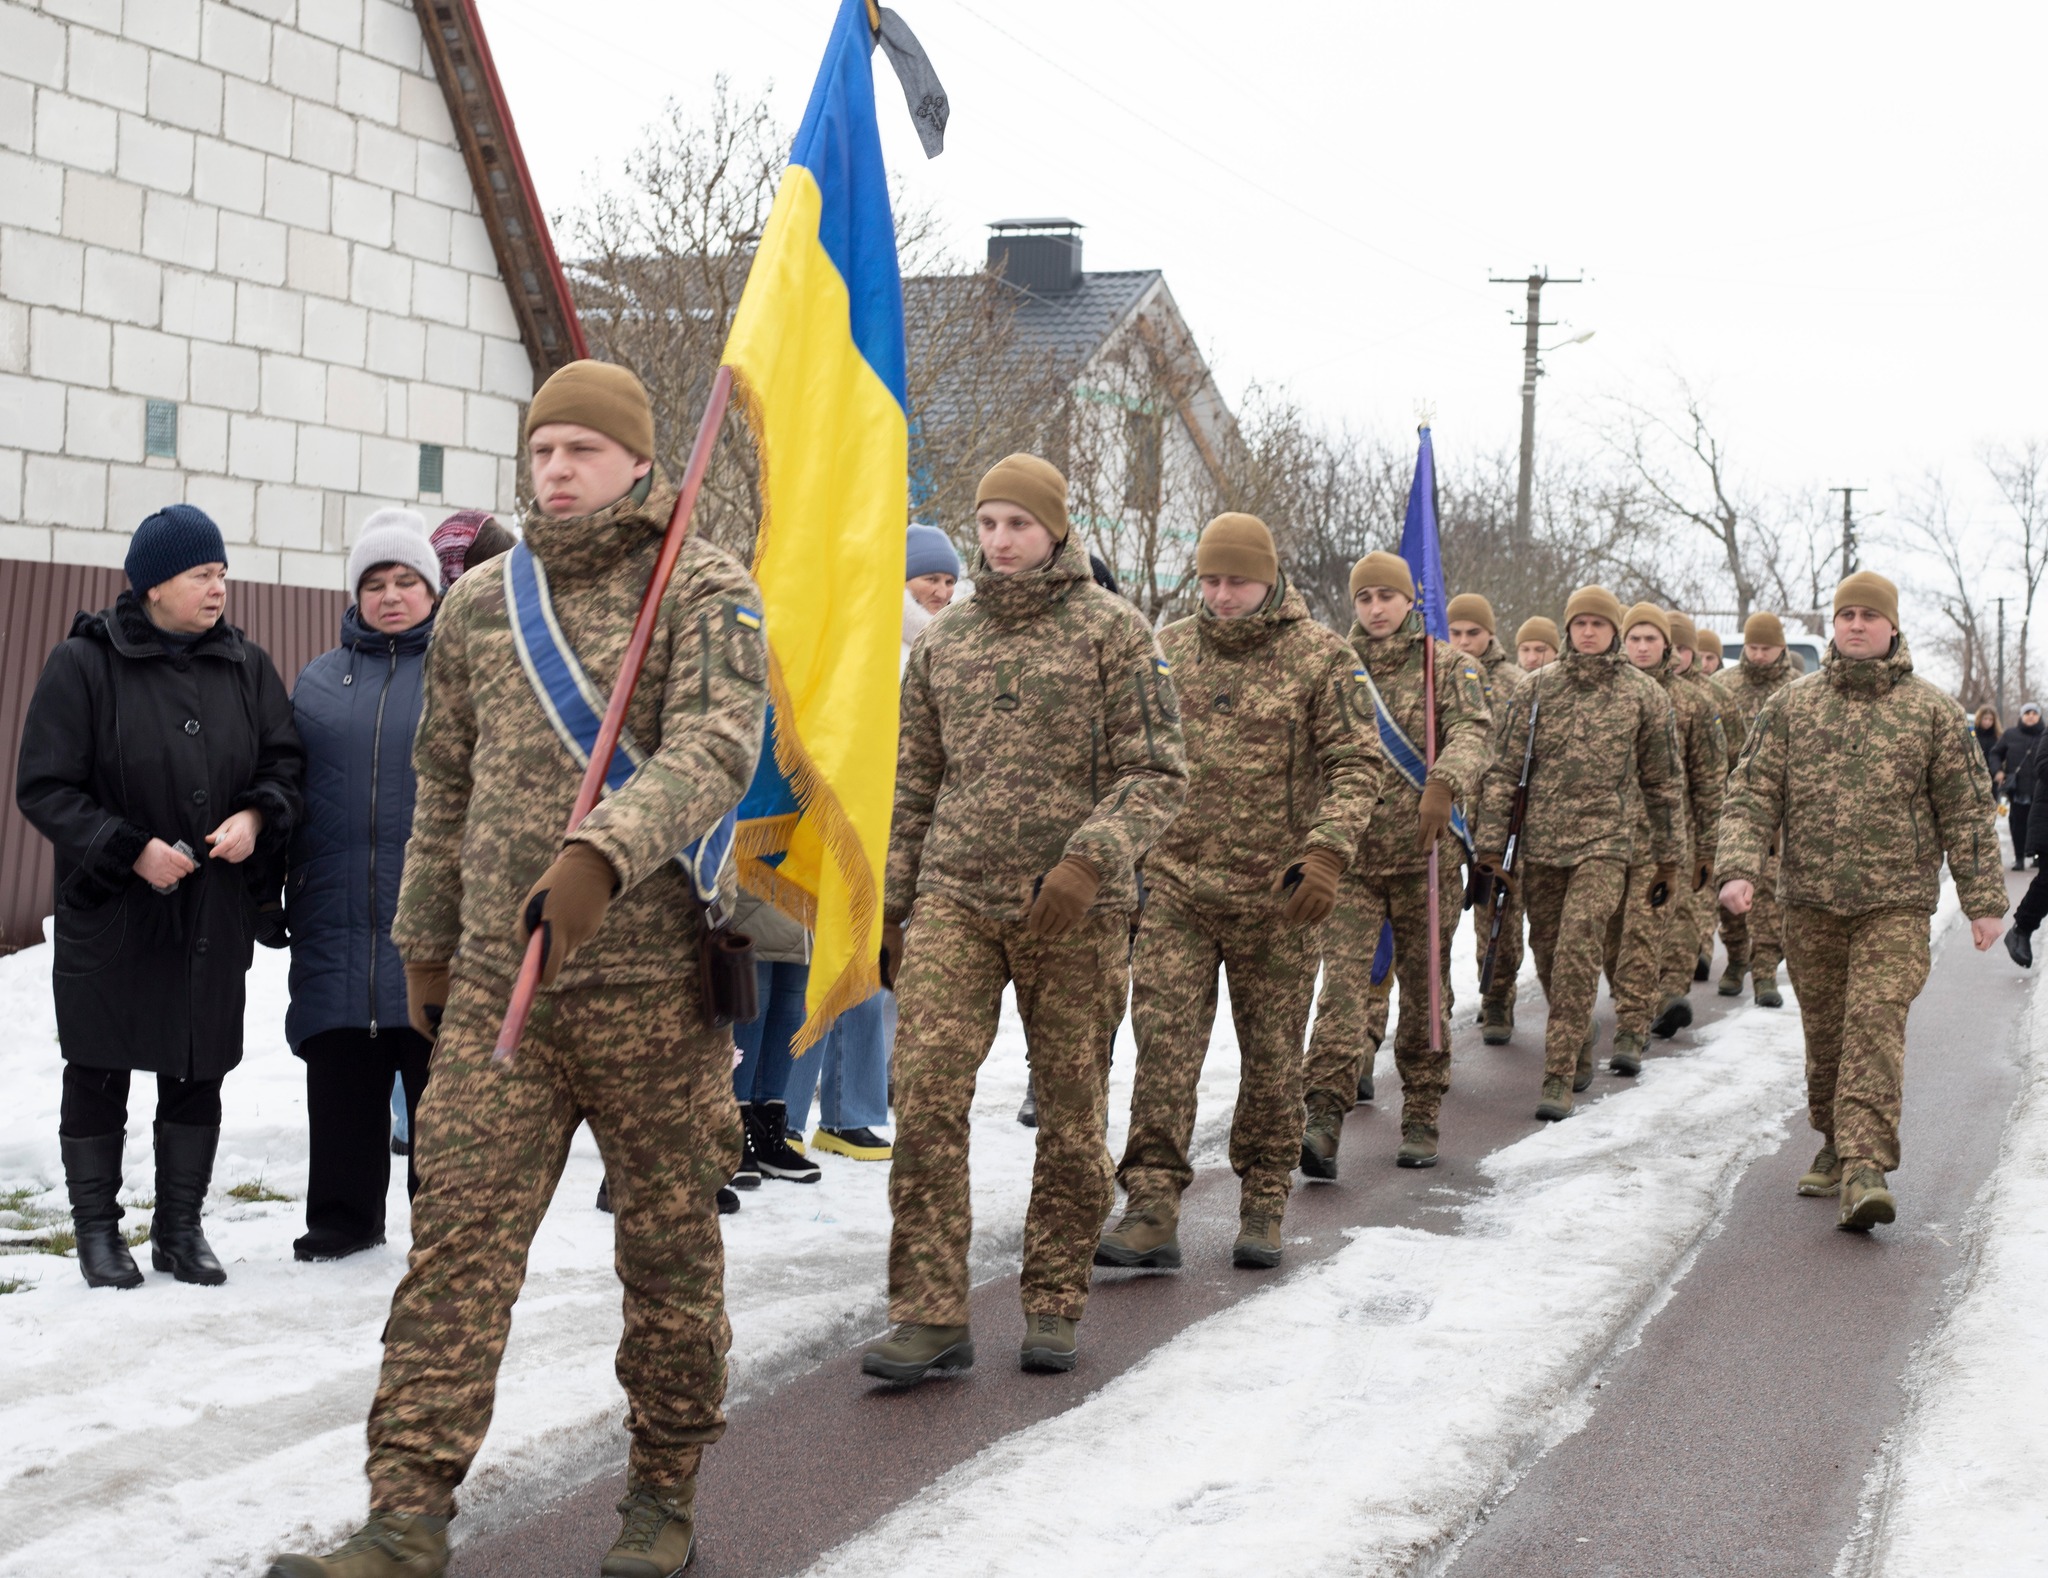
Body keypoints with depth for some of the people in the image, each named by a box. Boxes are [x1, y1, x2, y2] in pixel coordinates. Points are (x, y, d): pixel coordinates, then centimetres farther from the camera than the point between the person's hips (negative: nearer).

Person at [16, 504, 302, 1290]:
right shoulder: (83, 665, -8)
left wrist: (255, 816, -10)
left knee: (199, 1071, 10)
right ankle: (97, 1229, 19)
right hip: (109, 911, -4)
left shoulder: (246, 665, 6)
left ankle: (181, 1227, 23)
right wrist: (130, 848, -18)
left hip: (215, 915, 4)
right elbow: (44, 789, -8)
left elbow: (284, 762, 11)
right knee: (98, 1075, 4)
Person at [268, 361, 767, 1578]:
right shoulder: (480, 606, 14)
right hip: (496, 978, 4)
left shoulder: (705, 590, -2)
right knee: (461, 1227, -5)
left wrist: (604, 853, -33)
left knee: (669, 1237, 6)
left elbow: (714, 750, -18)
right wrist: (425, 945, 23)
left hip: (650, 975, -3)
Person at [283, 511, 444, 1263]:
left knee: (440, 1071, 2)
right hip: (339, 912, 3)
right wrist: (281, 890, 12)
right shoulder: (319, 681, 15)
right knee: (341, 1076, 7)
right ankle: (343, 1214, 19)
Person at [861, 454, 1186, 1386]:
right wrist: (889, 907, 16)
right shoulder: (943, 642, 12)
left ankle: (1054, 1306, 20)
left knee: (1072, 1113, 5)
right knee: (925, 1092, -11)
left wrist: (1090, 861, -20)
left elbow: (1158, 773, -5)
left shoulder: (1113, 631, 0)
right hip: (955, 899, 3)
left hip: (1075, 912, -2)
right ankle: (931, 1316, -6)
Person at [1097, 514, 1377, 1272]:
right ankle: (1153, 1209, -4)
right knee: (1163, 1046, -6)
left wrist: (1327, 852, -20)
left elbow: (1356, 764, -6)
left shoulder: (1320, 657, -2)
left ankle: (1263, 1206, 22)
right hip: (1175, 884, 2)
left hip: (1275, 897, -2)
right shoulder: (1168, 649, 8)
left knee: (1272, 1055, 8)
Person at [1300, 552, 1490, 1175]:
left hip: (1425, 854, -1)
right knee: (1342, 982, -13)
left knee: (1425, 988, 8)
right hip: (1351, 854, 1)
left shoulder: (1445, 664, 3)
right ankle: (1323, 1118, -21)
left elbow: (1472, 732, -14)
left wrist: (1446, 781, -33)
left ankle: (1421, 1119, 20)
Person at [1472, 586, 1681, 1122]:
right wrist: (1489, 845, -2)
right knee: (1547, 952, 9)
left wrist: (1667, 857, 16)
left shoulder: (1644, 695, 5)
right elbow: (1503, 769, 4)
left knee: (1578, 948, -16)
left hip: (1605, 841, -2)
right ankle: (1580, 1055, 31)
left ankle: (1560, 1076, -15)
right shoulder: (1537, 687, 5)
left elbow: (1661, 781, 13)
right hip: (1540, 842, 3)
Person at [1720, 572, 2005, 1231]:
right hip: (1809, 902, 3)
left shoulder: (1933, 711, 4)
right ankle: (1835, 1143, 29)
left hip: (1896, 903, -3)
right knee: (1824, 1031, 10)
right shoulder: (1790, 705, 8)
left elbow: (1968, 811, 5)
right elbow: (1751, 793, 5)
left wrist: (1984, 901, 2)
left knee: (1875, 1023, -16)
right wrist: (1739, 867, -11)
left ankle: (1864, 1167, -22)